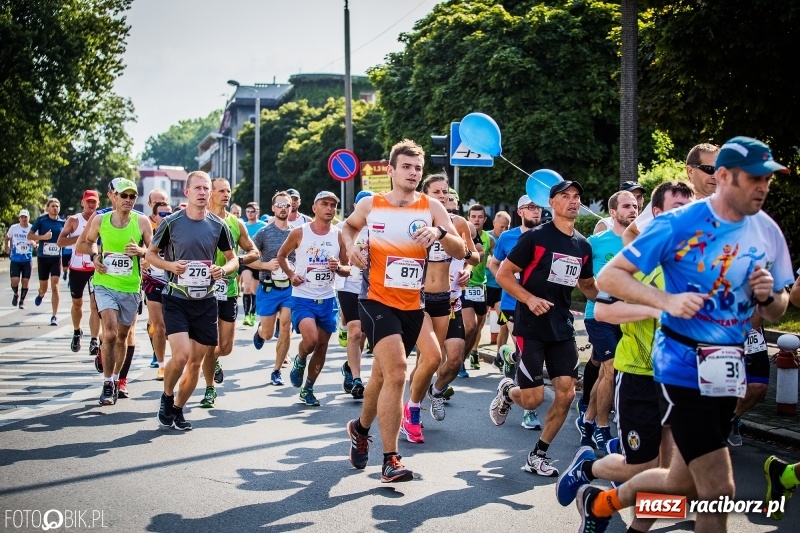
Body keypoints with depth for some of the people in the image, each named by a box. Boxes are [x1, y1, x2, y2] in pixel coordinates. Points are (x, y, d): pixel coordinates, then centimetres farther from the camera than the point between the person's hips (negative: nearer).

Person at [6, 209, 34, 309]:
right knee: (14, 280, -10)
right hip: (15, 259, 0)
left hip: (27, 260, 0)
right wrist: (8, 248, 6)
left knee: (25, 281, 2)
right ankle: (16, 294, 21)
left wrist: (33, 243, -18)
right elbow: (7, 238, 15)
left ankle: (22, 301, 19)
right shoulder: (13, 228, -2)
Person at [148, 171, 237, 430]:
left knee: (197, 361, 6)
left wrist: (224, 269, -11)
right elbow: (150, 254, 5)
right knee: (181, 355, -17)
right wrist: (170, 265, -14)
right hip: (176, 299, -3)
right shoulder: (171, 222, -5)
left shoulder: (218, 226, 2)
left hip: (205, 301, 3)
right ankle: (166, 397, 12)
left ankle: (178, 409, 25)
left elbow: (233, 258, 12)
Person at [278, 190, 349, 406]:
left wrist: (339, 268, -15)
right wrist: (291, 275, -5)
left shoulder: (339, 236, 1)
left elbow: (347, 269, 8)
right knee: (310, 340, -23)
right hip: (303, 297, -4)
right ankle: (299, 361, 13)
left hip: (327, 299, 4)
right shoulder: (299, 233, -5)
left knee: (322, 345, 8)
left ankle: (308, 389, 24)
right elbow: (282, 255, 10)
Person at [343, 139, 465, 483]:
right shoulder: (370, 205, 1)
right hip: (377, 300, -3)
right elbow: (349, 225, 23)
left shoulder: (431, 207, 0)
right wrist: (351, 245, 2)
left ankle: (361, 428, 45)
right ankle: (390, 460, -17)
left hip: (412, 305, 3)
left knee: (383, 374, 16)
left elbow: (461, 251, -8)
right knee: (396, 371, -21)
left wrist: (439, 232, -27)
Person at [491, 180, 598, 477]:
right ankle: (507, 391, 29)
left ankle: (538, 455, 12)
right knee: (533, 399, -7)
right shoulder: (536, 237, -8)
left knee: (566, 394, -3)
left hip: (562, 328, 5)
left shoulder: (583, 246, 9)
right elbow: (503, 275, -7)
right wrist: (529, 298, -22)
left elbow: (587, 286, 22)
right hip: (531, 327, -5)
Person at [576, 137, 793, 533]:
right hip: (684, 366, -6)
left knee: (683, 483, 15)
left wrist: (768, 296, -13)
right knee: (719, 491, -8)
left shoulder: (768, 232, 0)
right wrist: (667, 301, -26)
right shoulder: (678, 224, -14)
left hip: (728, 370, 6)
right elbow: (609, 276, -12)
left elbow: (777, 312, 11)